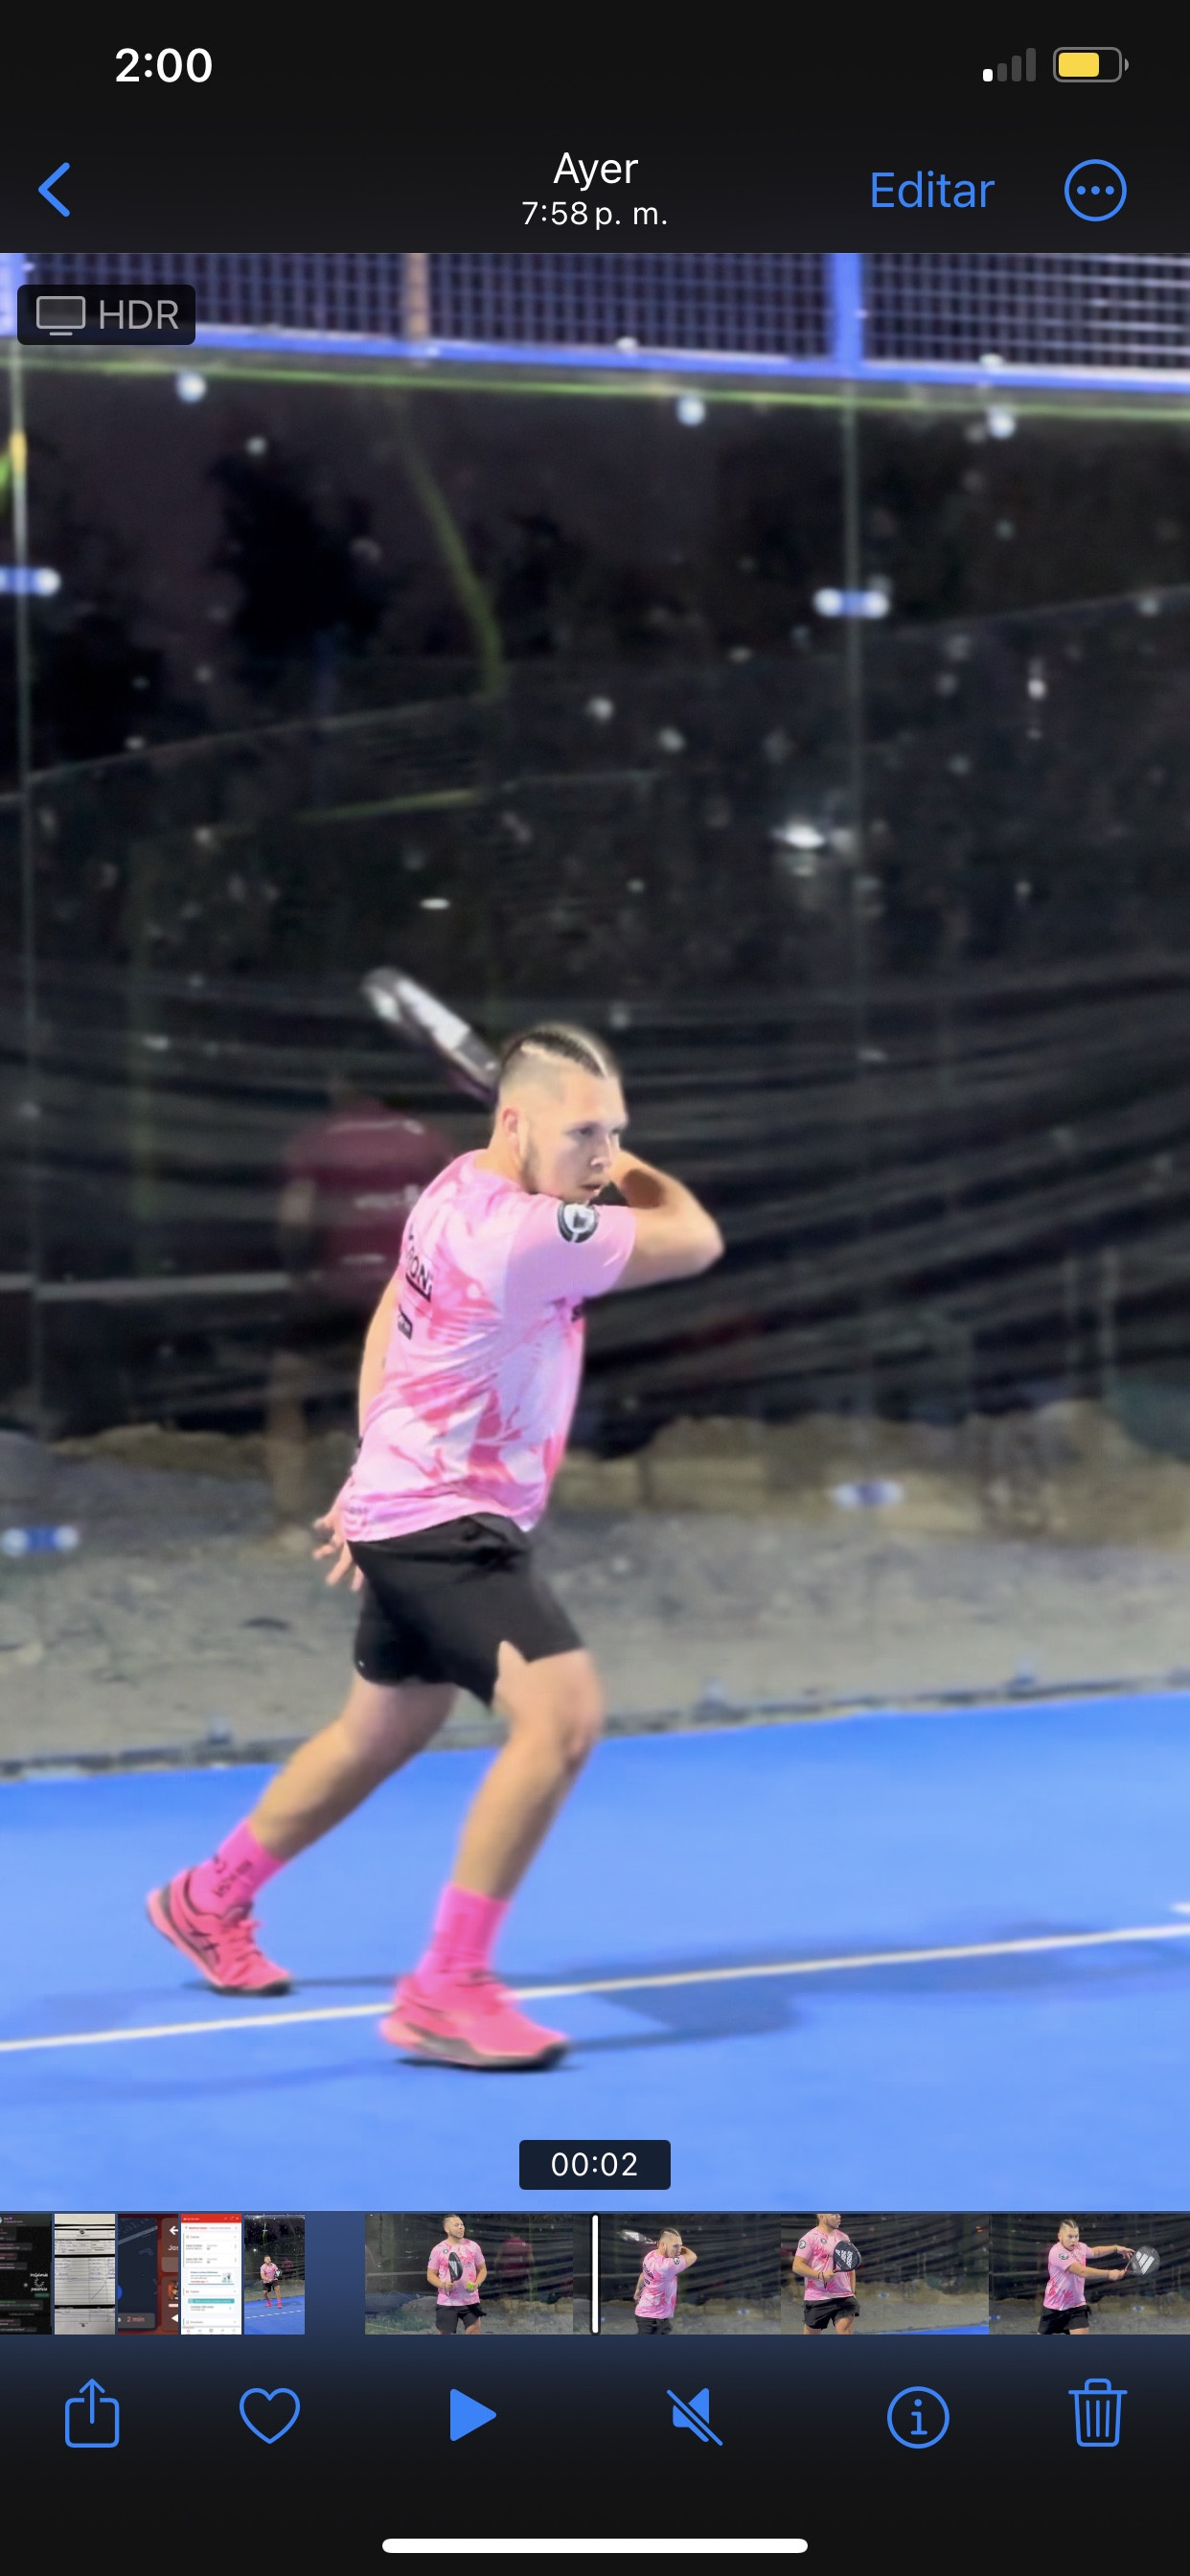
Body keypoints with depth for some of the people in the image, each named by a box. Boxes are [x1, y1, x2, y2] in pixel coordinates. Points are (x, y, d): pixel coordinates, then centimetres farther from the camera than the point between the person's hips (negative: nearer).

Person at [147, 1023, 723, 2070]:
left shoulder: (462, 1190, 4)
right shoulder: (522, 1231, -28)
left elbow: (390, 1318, 16)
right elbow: (697, 1240, -20)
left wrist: (376, 1476, 21)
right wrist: (643, 1182, 1)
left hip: (416, 1513, 10)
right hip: (445, 1523, -10)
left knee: (384, 1731, 25)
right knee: (563, 1712, -23)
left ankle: (209, 1901, 45)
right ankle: (448, 1991, -15)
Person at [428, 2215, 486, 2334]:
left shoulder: (473, 2246, 4)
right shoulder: (438, 2250, -1)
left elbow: (482, 2269, 11)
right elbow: (431, 2274, 3)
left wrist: (477, 2284, -9)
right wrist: (443, 2285, -16)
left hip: (471, 2301, 1)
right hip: (447, 2302, -1)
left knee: (474, 2332, -6)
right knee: (444, 2333, 4)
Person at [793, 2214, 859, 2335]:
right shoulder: (810, 2238, -6)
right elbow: (797, 2266, -12)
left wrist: (852, 2291, 16)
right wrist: (821, 2275, -24)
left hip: (844, 2298, 4)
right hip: (817, 2299, -4)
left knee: (846, 2331, -14)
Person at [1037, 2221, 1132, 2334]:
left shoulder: (1080, 2247, -2)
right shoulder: (1057, 2252, -27)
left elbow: (1094, 2252, 25)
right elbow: (1082, 2271, -35)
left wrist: (1116, 2248, 15)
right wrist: (1109, 2274, -38)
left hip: (1077, 2306, 4)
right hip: (1054, 2307, -4)